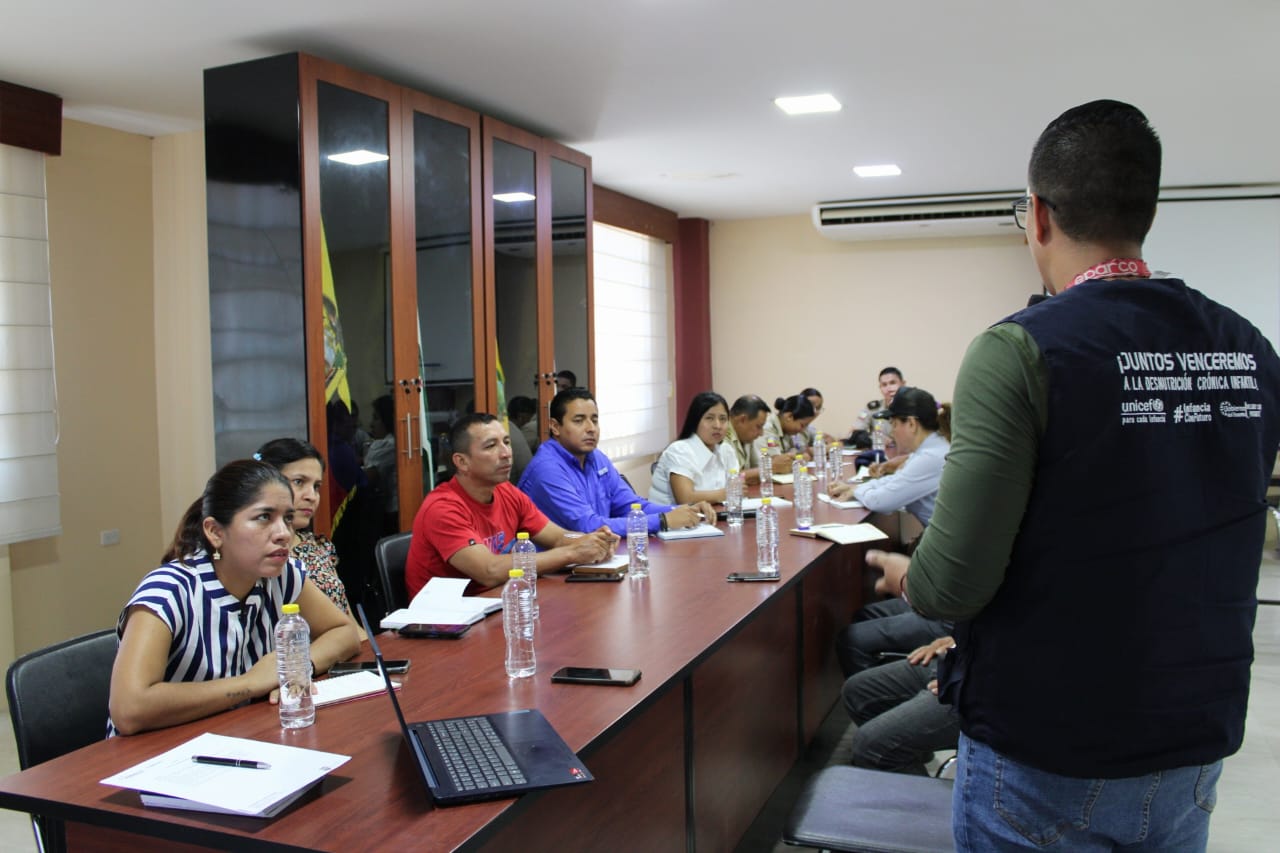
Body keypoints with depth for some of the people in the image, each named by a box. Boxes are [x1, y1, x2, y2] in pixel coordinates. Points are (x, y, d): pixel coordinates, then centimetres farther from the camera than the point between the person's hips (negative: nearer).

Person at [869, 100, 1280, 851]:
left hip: (1045, 759, -5)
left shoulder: (1022, 351, -21)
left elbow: (956, 584, -23)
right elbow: (1211, 543, 10)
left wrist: (904, 576, 0)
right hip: (1199, 746, 6)